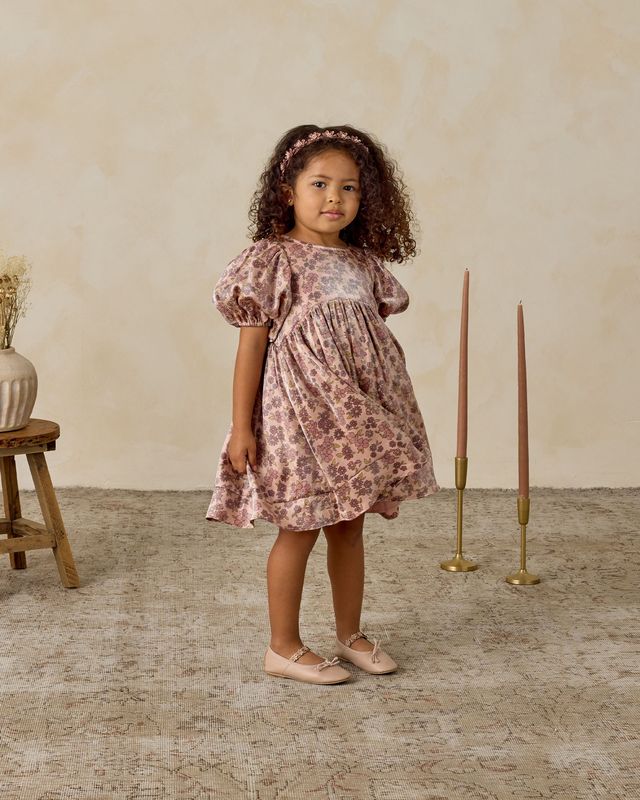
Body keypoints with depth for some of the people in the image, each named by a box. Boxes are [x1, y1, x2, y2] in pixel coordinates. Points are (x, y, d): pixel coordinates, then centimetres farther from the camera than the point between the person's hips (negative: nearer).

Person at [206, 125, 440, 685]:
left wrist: (392, 403, 13)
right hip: (299, 409, -6)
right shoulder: (272, 260, -9)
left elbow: (379, 339, 14)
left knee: (350, 525, 14)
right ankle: (284, 647, 16)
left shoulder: (363, 263, 9)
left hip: (355, 413, 6)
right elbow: (251, 344, -9)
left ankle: (351, 635, 29)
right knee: (300, 527, 2)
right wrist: (241, 426, -11)